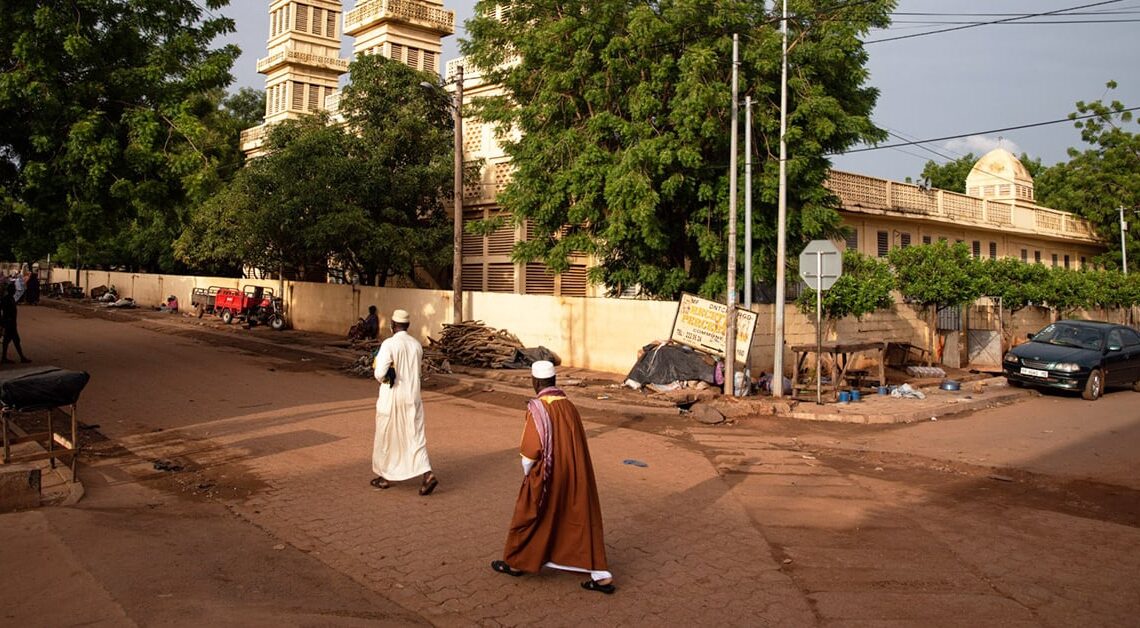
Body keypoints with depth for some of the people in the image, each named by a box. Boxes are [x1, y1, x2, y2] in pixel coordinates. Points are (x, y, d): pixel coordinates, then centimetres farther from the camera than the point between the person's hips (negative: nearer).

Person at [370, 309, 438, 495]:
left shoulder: (389, 344, -14)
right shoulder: (417, 345, 4)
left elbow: (380, 373, -19)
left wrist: (380, 376, 3)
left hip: (391, 398, -4)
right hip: (413, 397, 5)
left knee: (386, 438, 13)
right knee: (415, 437, 6)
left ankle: (384, 477, 26)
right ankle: (428, 475, -10)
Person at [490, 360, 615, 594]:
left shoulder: (538, 407, -16)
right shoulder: (568, 405, 4)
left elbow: (530, 448, -18)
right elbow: (577, 442, 11)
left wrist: (527, 472, 0)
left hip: (547, 476, -6)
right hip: (575, 475, 6)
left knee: (529, 516, 14)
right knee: (581, 520, 9)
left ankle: (515, 563, 33)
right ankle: (602, 576, 6)